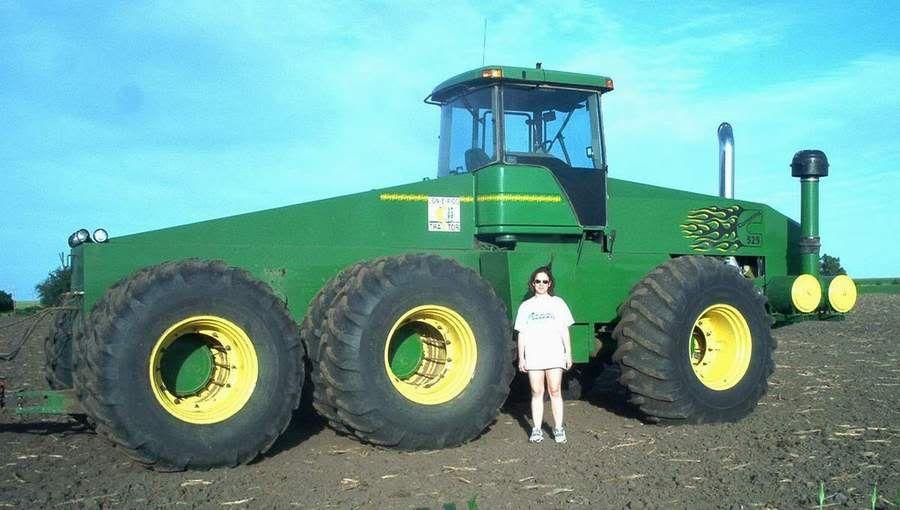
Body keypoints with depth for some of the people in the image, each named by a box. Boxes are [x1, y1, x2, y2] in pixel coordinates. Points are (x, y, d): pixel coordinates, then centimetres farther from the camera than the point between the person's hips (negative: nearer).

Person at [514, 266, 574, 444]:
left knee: (555, 392, -3)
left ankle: (558, 428, 2)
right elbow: (522, 334, 11)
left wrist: (568, 353, 5)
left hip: (554, 355, -1)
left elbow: (564, 330, 10)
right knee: (537, 393, 2)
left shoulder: (557, 303, 10)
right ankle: (537, 429, 5)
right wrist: (521, 358, 6)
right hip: (533, 357, 1)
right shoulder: (526, 306, 12)